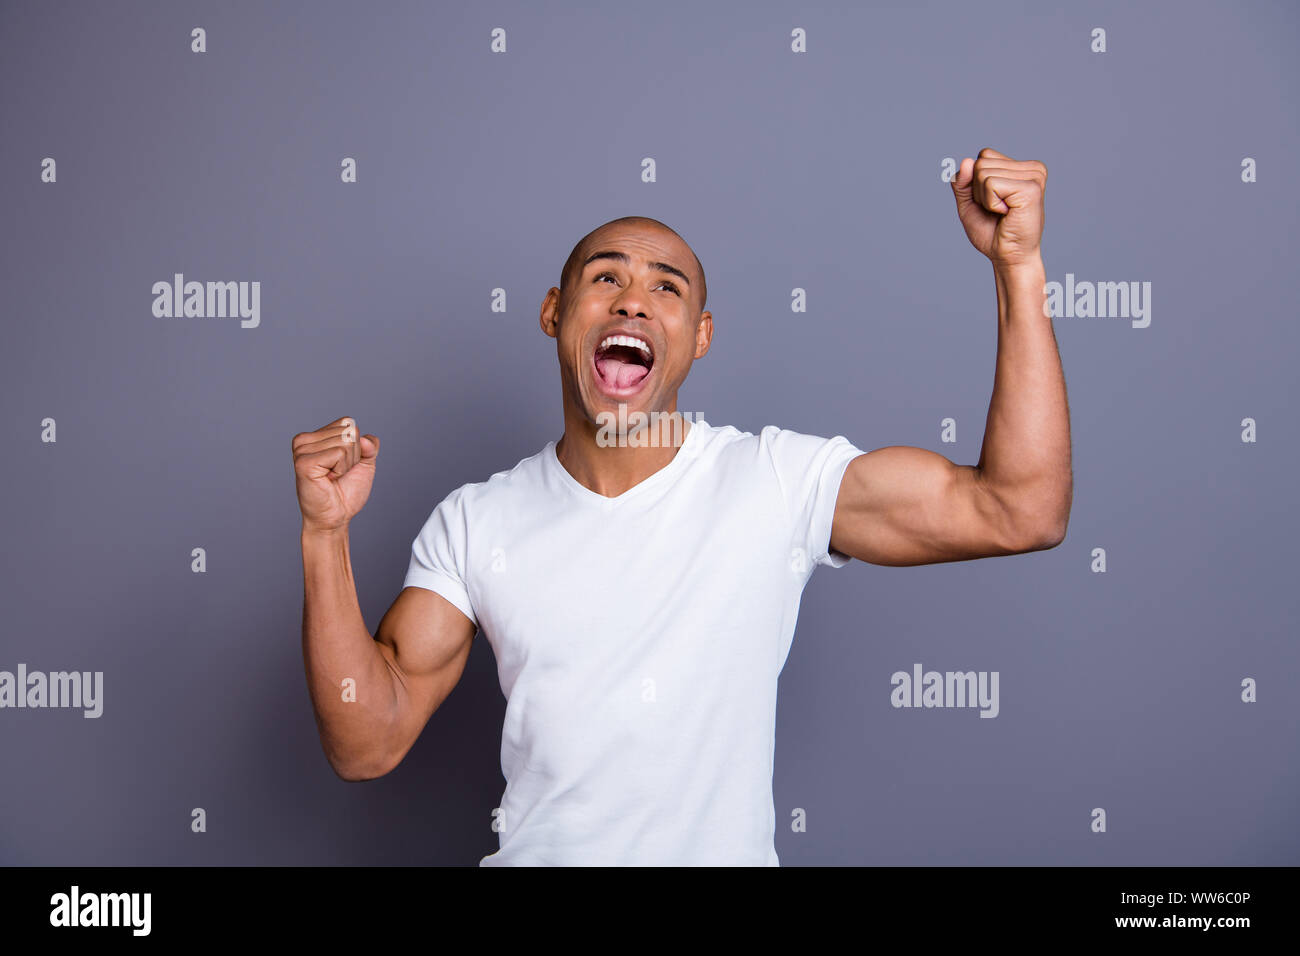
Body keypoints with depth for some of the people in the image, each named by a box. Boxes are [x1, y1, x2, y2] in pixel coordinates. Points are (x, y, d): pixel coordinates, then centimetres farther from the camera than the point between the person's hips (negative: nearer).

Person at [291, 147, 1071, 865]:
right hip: (533, 852, 1)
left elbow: (1018, 512, -18)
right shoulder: (473, 524, -3)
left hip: (727, 850, -1)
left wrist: (1019, 263, -23)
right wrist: (327, 535, -16)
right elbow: (367, 744, -5)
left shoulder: (780, 481, -10)